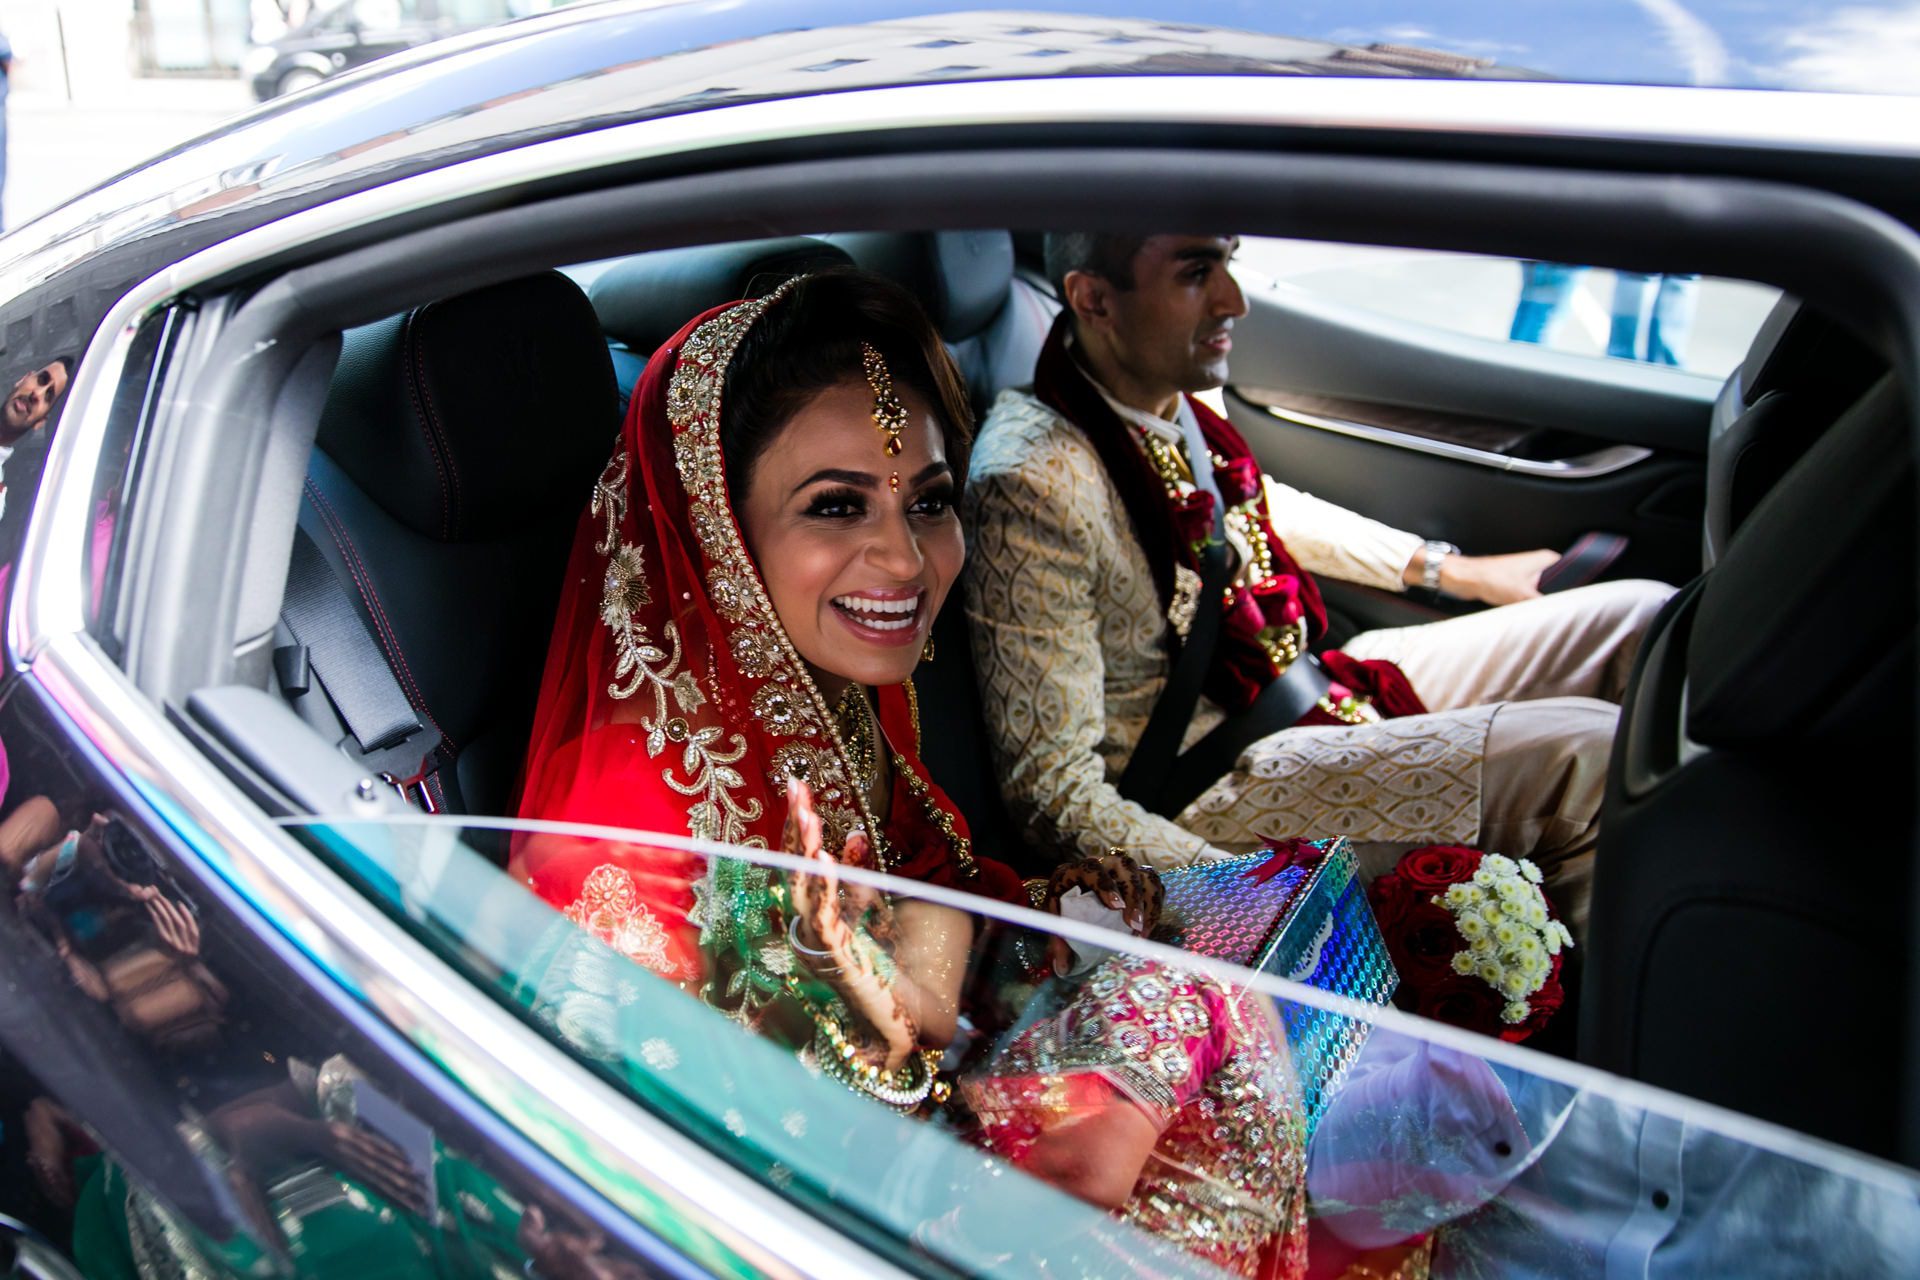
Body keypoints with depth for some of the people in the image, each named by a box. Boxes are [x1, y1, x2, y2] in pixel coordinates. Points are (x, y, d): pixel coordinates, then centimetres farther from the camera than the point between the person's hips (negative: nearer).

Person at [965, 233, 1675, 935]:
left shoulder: (1180, 388, -1)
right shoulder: (1035, 483, -26)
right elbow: (1056, 793, -24)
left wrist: (1457, 571, 22)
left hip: (1295, 685, 9)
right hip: (1213, 780, -9)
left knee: (1643, 617, 4)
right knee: (1584, 752, -22)